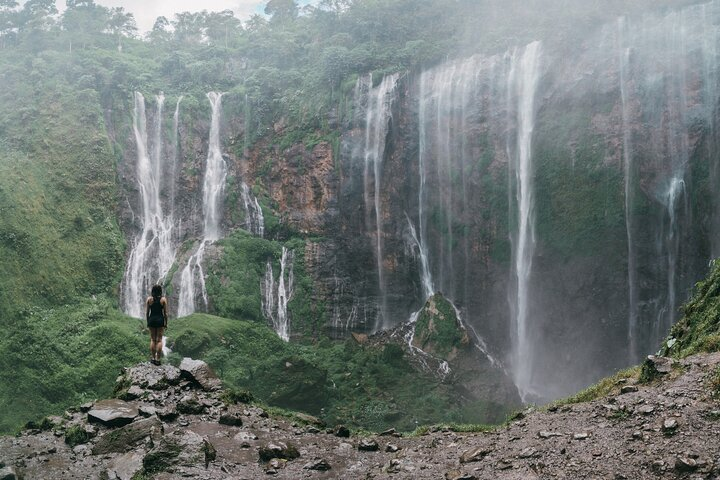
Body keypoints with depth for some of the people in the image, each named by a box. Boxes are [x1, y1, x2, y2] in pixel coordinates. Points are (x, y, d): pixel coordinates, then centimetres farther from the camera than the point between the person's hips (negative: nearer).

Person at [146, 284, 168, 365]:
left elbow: (147, 312, 2)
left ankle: (153, 358, 13)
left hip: (151, 319, 2)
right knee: (159, 340, 3)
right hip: (160, 319, -2)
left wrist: (148, 322, 12)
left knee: (152, 339, 13)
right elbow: (165, 313, -3)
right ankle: (158, 359, 2)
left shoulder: (149, 299, 0)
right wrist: (166, 323, 6)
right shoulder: (163, 299, -4)